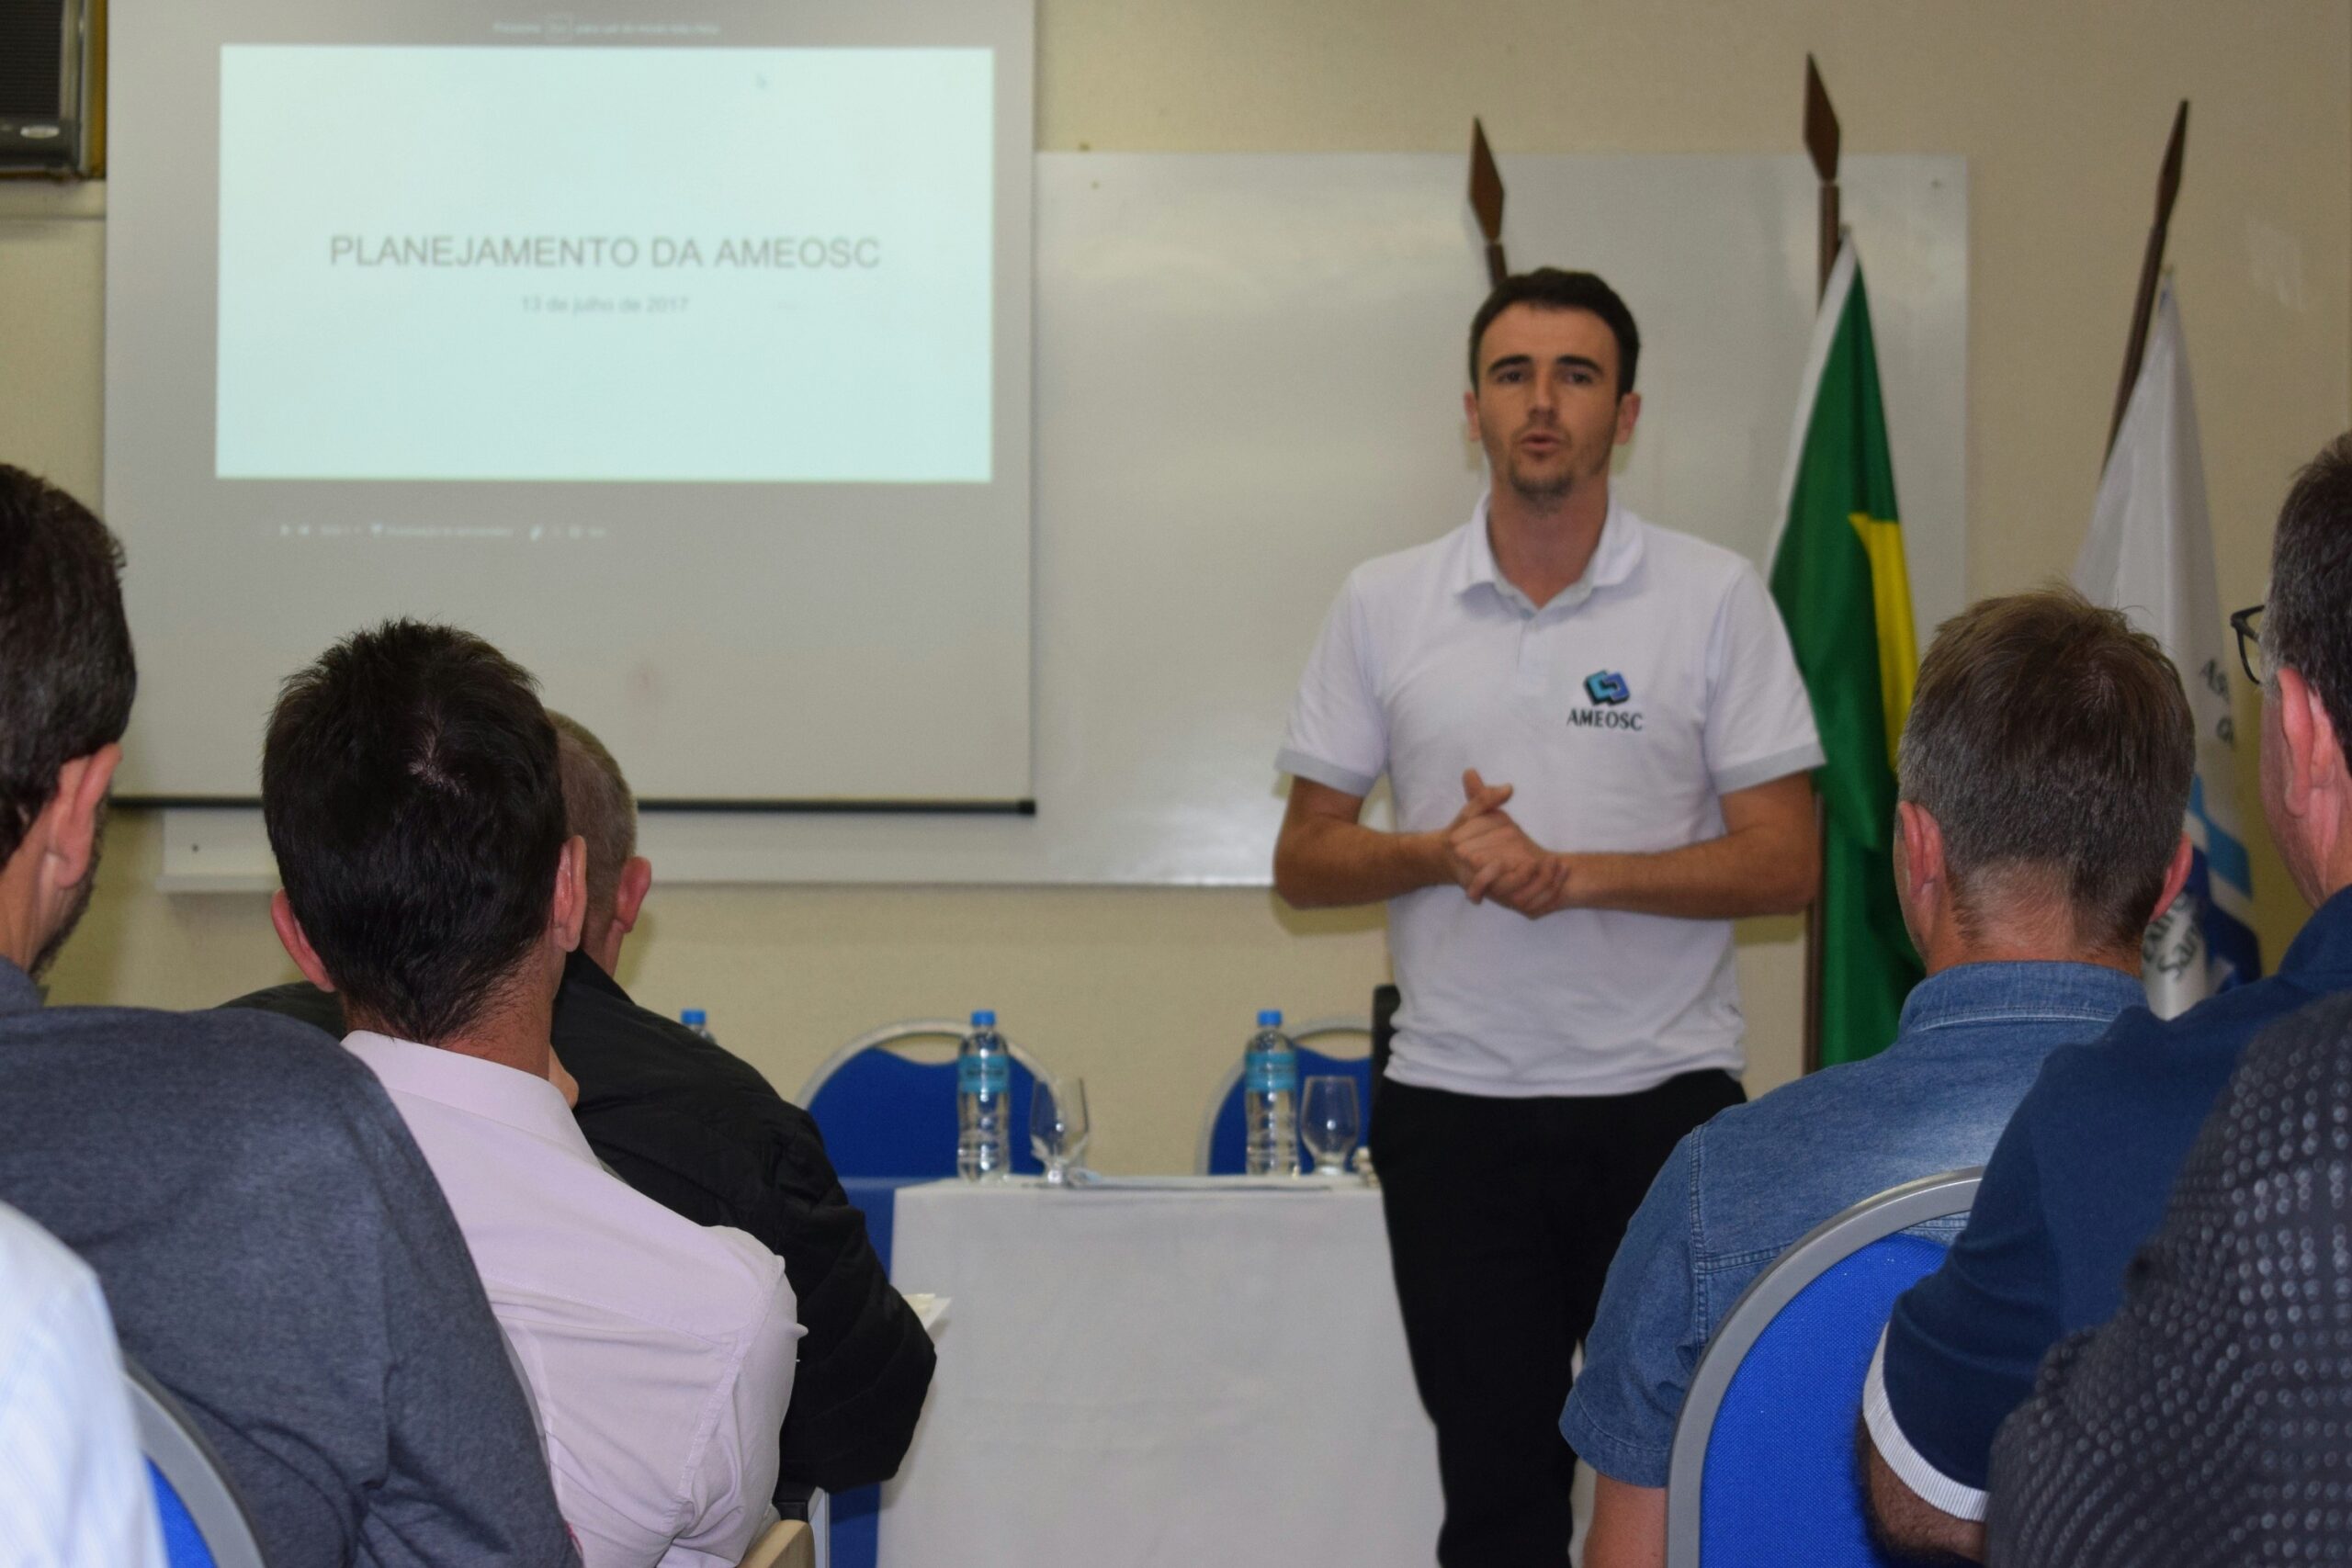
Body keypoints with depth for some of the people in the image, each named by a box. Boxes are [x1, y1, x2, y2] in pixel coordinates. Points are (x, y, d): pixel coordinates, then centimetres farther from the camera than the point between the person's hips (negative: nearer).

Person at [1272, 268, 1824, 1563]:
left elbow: (1783, 864, -4)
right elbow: (1303, 860, 8)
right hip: (1455, 1106, 2)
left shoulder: (1715, 599, 0)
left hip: (1664, 1100, -1)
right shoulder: (1383, 605, 6)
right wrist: (1440, 852, -12)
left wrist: (1574, 873, -16)